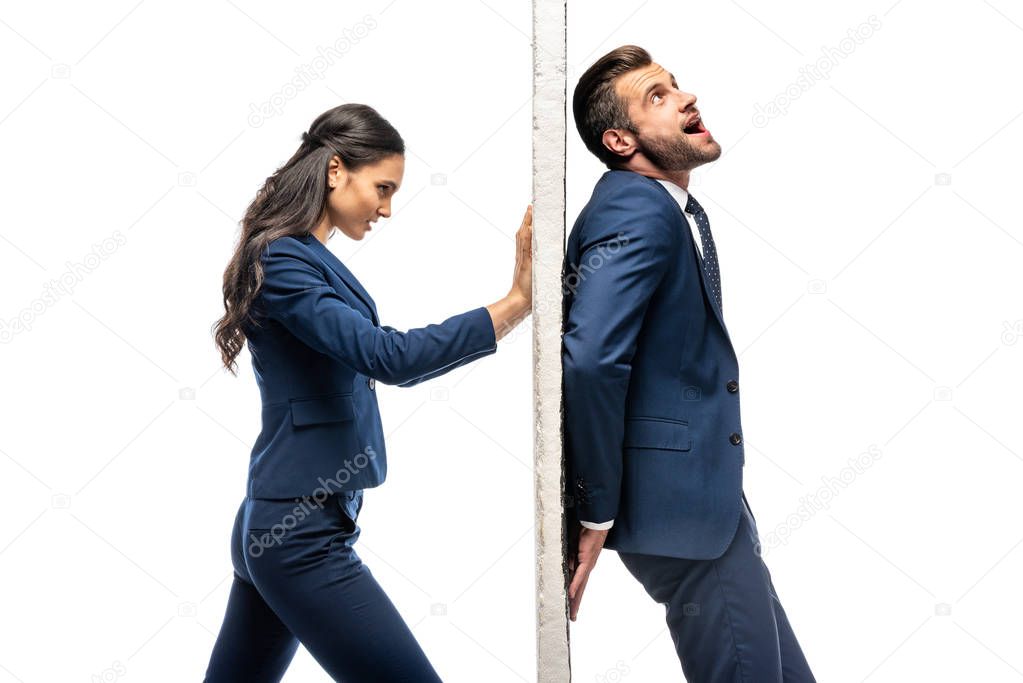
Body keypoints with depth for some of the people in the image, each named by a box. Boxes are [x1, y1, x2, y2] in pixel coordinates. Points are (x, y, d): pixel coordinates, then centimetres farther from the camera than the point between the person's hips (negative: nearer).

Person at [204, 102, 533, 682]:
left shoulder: (310, 258, 13)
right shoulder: (283, 261, -15)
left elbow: (370, 360, 20)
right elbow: (391, 356, -24)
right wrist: (517, 302, -23)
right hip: (302, 533, -10)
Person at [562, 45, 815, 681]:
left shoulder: (668, 208, 13)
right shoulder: (637, 213, -19)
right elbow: (589, 362, -30)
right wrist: (595, 513, -22)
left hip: (711, 496, 10)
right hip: (679, 502, -10)